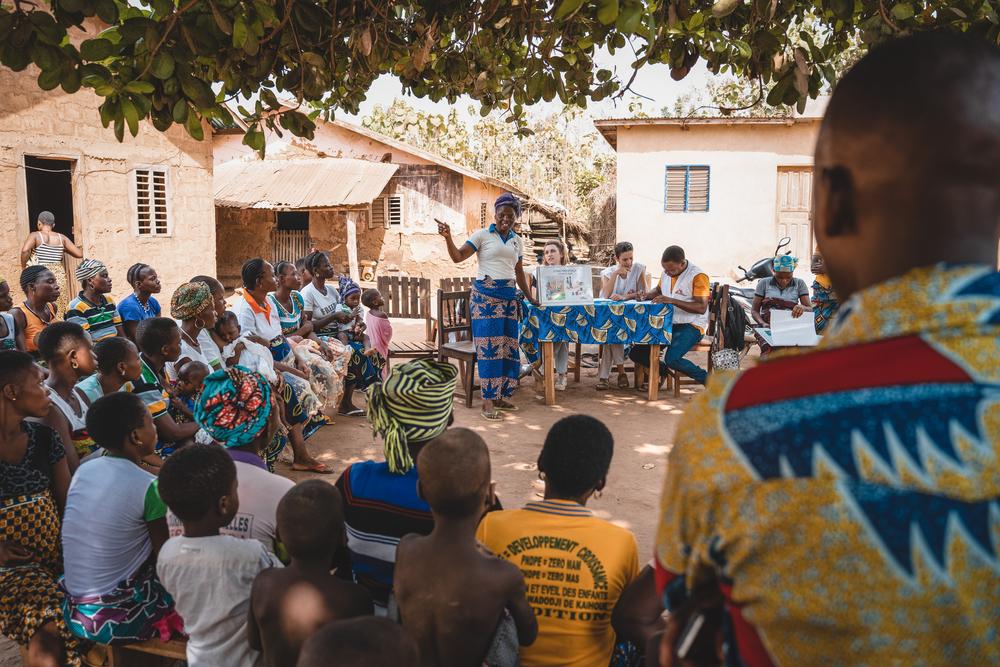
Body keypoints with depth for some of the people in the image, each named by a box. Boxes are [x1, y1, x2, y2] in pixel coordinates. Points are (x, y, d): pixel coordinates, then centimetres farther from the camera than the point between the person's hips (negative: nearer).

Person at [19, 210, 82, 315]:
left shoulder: (35, 235, -2)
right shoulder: (61, 238, 7)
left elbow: (25, 250, -20)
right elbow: (79, 254, 5)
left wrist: (24, 268, -6)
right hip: (59, 276, 3)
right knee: (61, 310, 8)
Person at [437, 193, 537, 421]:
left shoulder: (517, 241, 16)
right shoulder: (483, 235, 1)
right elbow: (458, 257, -5)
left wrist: (530, 297, 26)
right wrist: (448, 237, -20)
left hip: (509, 296, 5)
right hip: (486, 295, -5)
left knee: (509, 347, 5)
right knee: (489, 347, -8)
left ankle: (501, 396, 17)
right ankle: (488, 401, -5)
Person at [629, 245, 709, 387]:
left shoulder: (698, 276, -14)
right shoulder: (666, 273, 9)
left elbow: (701, 308, -23)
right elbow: (658, 290, 30)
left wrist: (673, 301, -28)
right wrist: (648, 294, 6)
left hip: (691, 326, -7)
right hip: (667, 324, 7)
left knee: (671, 359, -31)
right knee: (635, 353, -4)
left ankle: (707, 379, -8)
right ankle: (662, 370, 25)